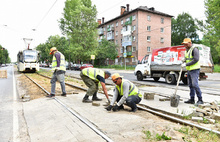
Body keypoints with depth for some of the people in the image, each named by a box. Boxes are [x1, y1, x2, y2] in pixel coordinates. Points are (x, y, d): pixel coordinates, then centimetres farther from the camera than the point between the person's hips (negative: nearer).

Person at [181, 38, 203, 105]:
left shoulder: (194, 49, -11)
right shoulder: (187, 50, 17)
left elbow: (196, 60, -19)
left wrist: (186, 64, -20)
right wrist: (184, 60, 3)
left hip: (194, 70, -9)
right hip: (189, 70, 9)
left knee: (195, 85, -12)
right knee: (190, 85, 9)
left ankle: (200, 100, -2)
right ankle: (192, 99, 15)